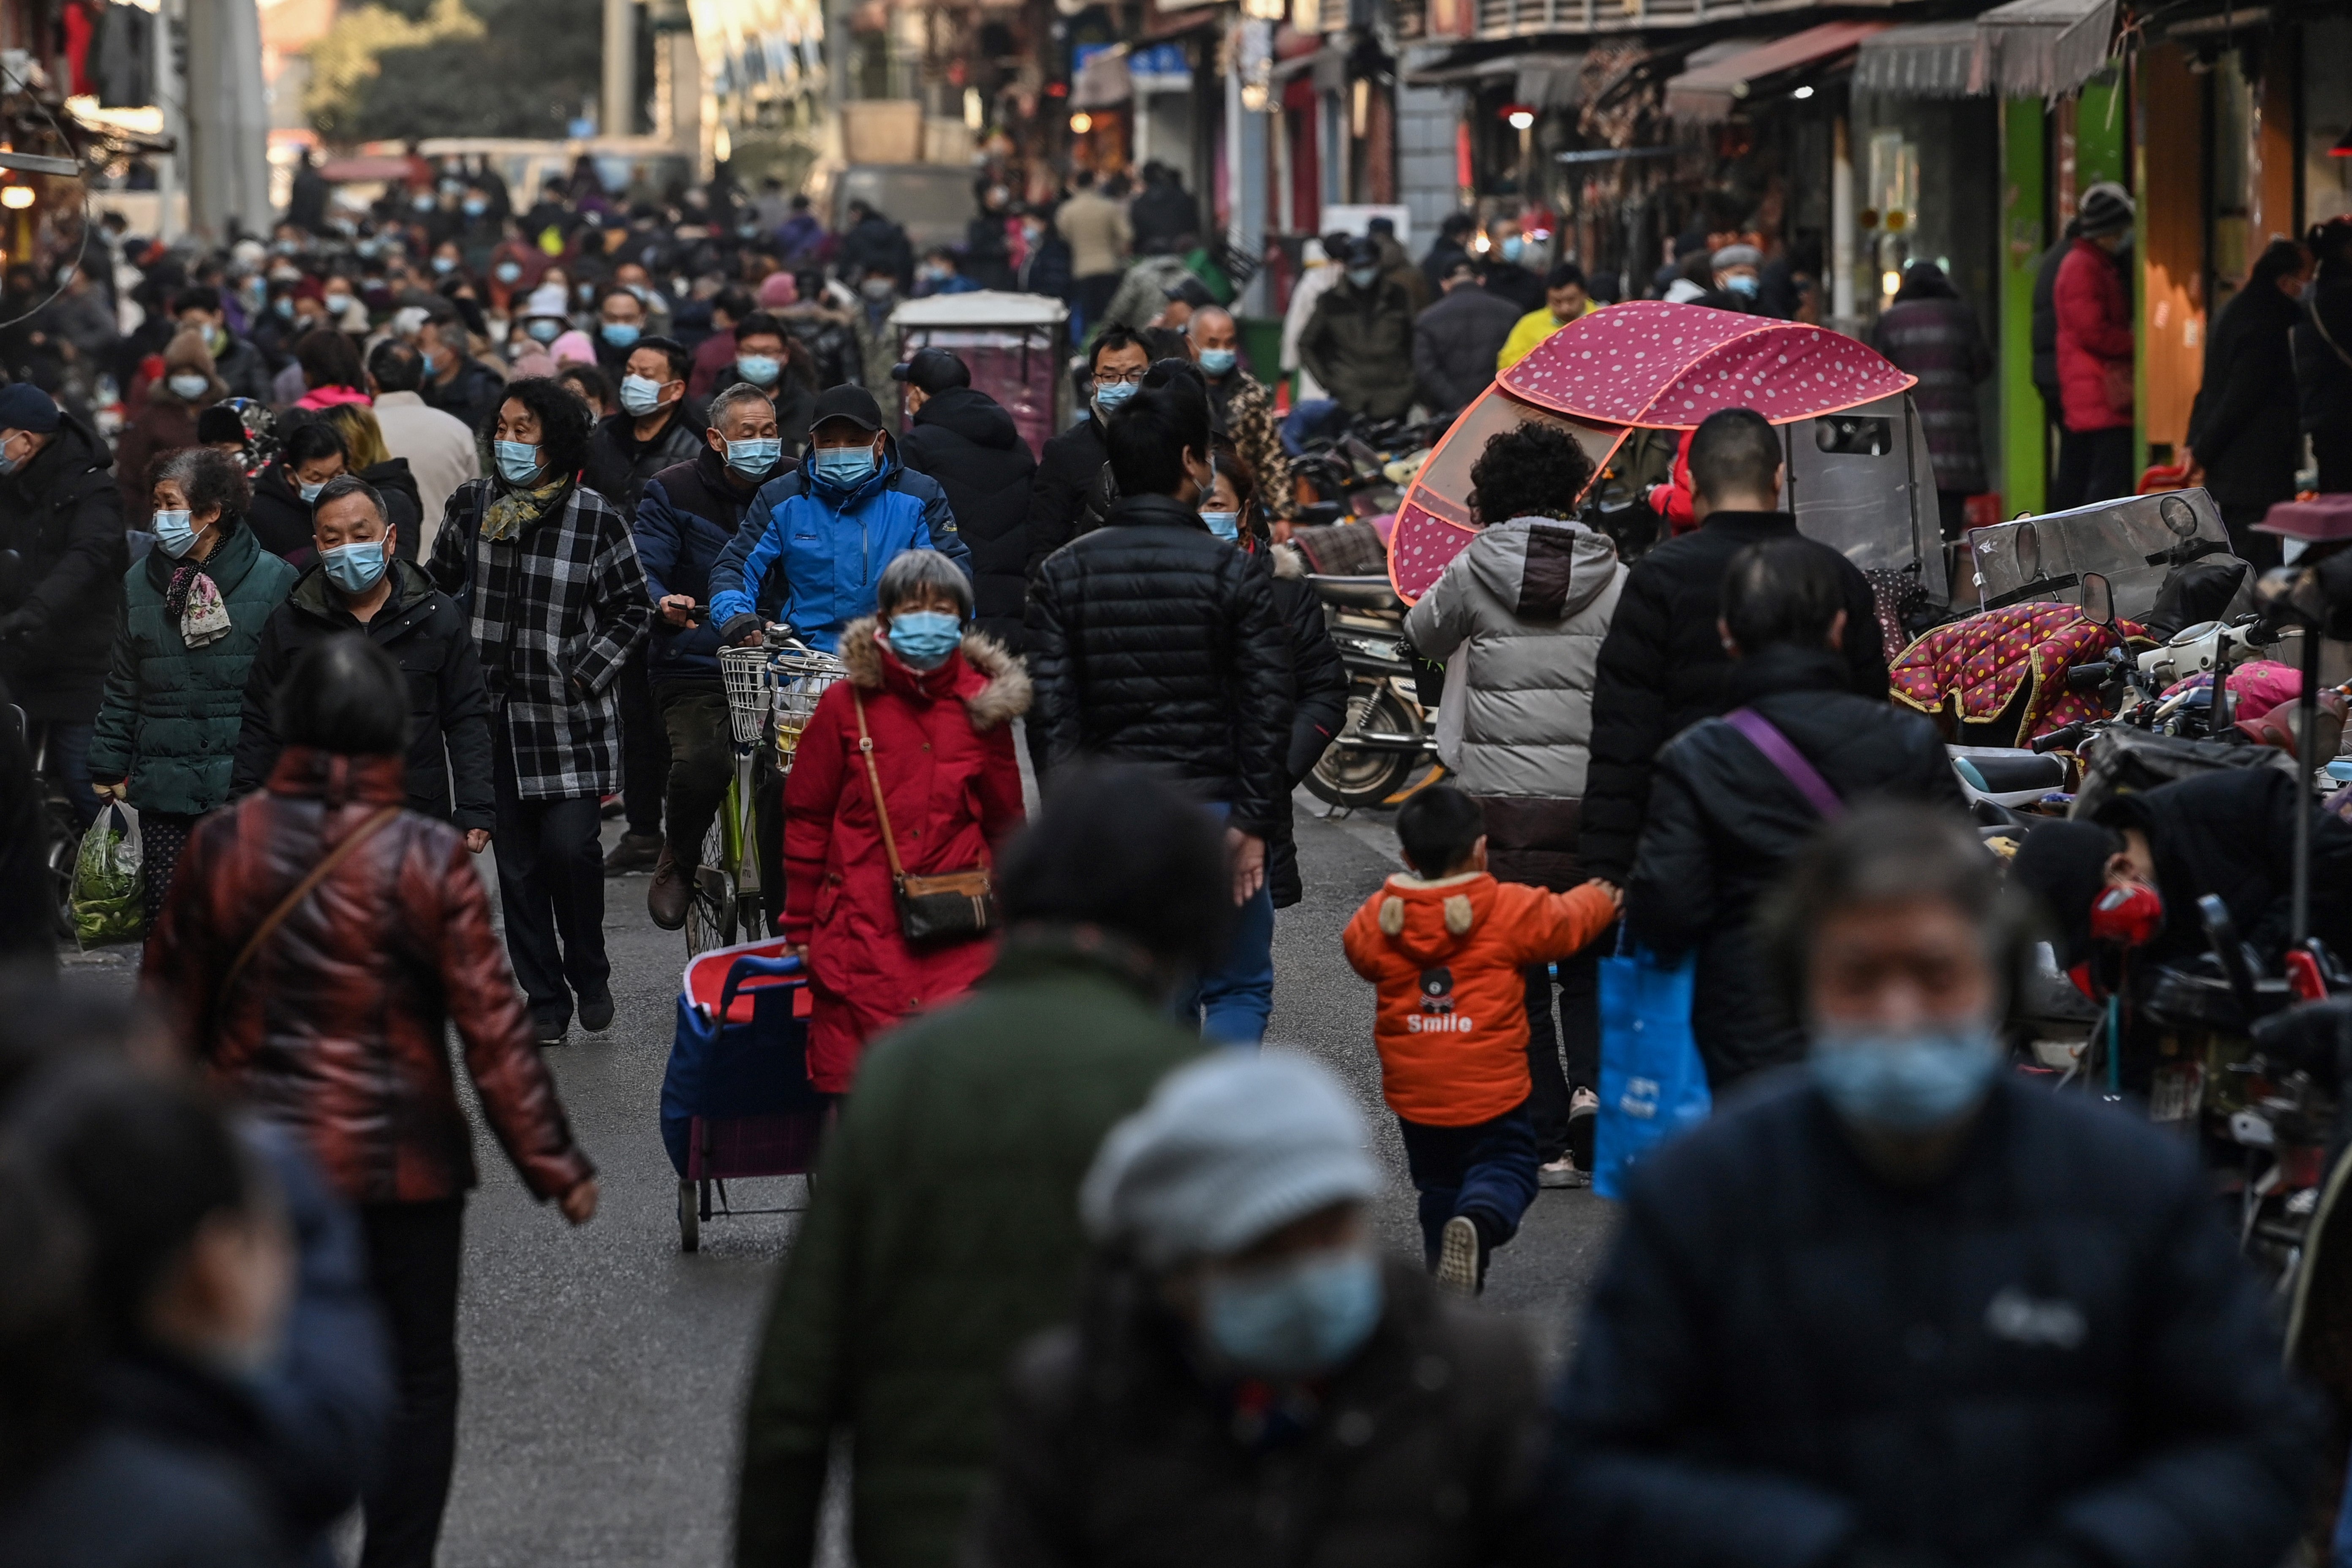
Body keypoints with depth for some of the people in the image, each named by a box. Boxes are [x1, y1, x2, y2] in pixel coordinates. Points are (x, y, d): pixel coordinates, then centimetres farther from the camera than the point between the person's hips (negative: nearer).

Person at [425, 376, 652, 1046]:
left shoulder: (596, 519, -7)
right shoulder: (471, 506, 4)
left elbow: (633, 608, 2)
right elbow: (437, 585, 17)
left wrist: (586, 672, -7)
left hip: (569, 714, -3)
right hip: (494, 712, 3)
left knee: (569, 845, -13)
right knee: (517, 861, 5)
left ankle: (589, 974, 11)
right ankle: (545, 999, 15)